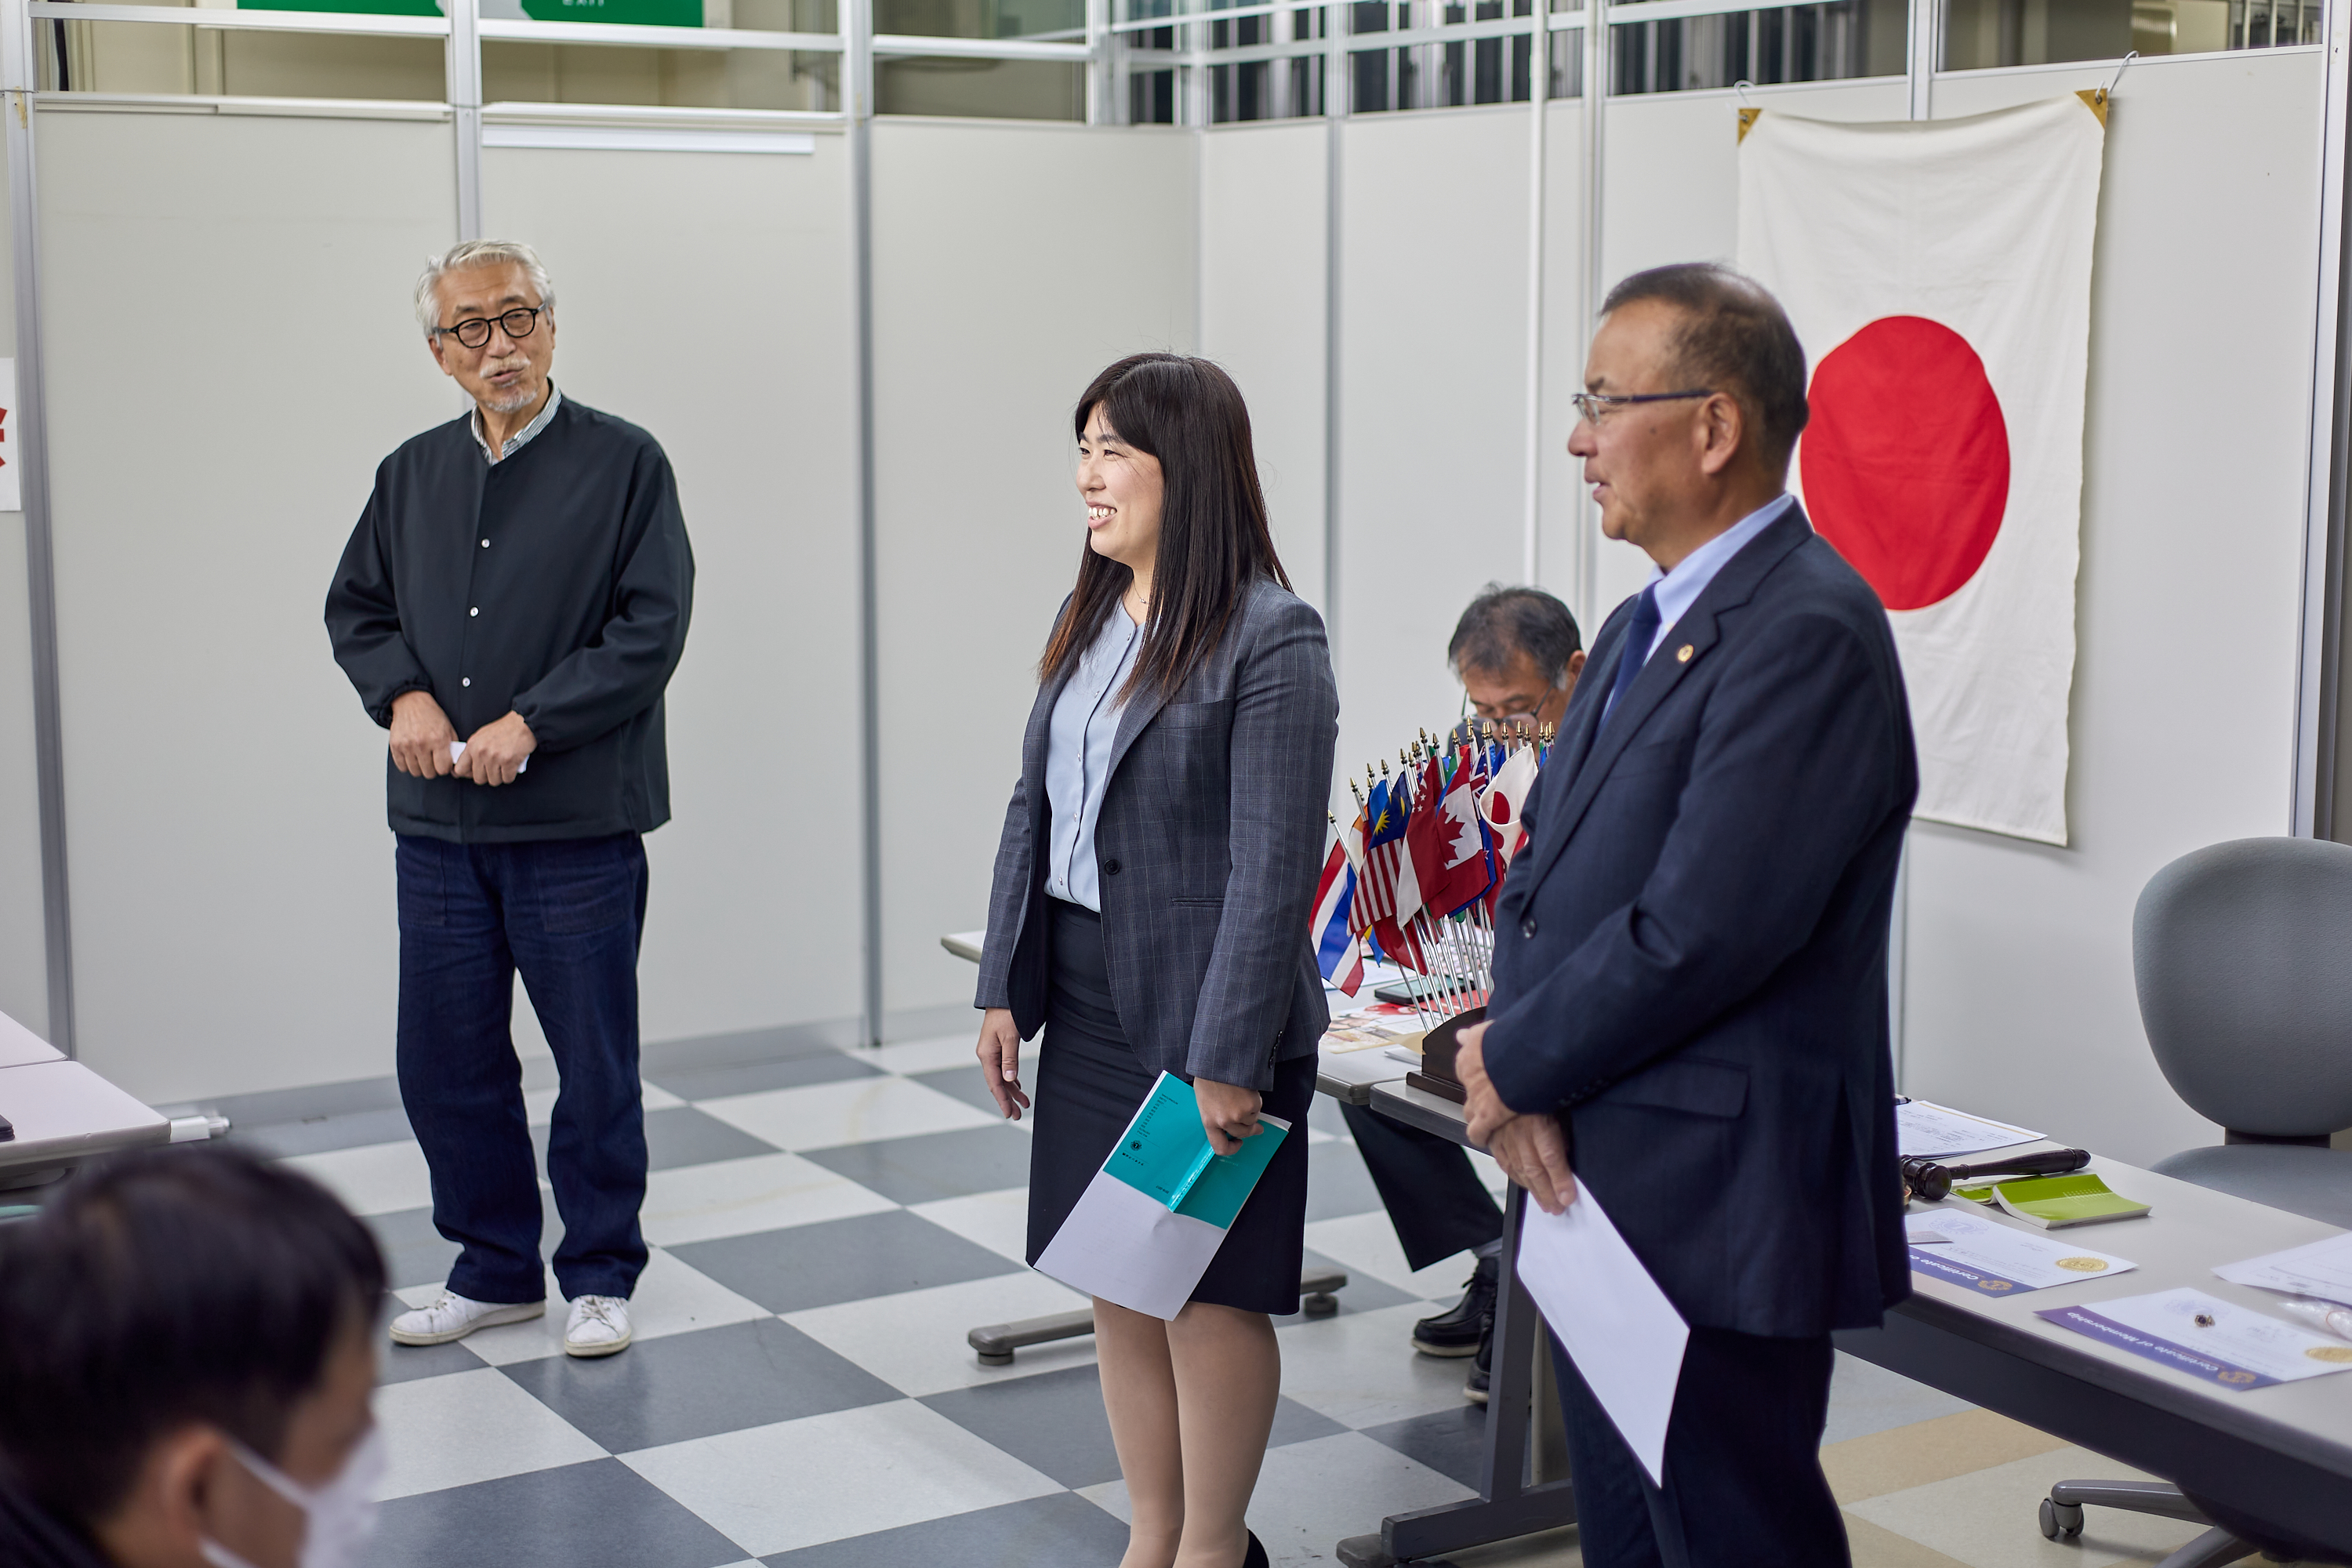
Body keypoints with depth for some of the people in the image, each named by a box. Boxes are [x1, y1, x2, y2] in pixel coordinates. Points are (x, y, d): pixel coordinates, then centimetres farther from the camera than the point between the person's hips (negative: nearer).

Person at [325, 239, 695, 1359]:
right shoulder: (412, 473, 12)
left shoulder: (624, 464, -3)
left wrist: (529, 723, -15)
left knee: (595, 1063, 4)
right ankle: (495, 1271, 25)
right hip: (439, 822, 5)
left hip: (579, 823, -5)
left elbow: (651, 628, -9)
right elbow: (355, 607, 17)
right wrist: (404, 695, -3)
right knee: (446, 1060, 9)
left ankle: (600, 1276, 19)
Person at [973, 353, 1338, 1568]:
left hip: (1201, 1012, -7)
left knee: (1206, 1289, 4)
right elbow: (1033, 809, 13)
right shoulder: (1090, 621, 9)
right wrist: (1005, 991, 9)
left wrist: (1229, 1057, -20)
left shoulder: (1271, 642, -14)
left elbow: (1274, 867, -18)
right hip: (1089, 1008, 7)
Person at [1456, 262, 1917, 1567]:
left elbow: (1700, 931, -24)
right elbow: (1540, 880, 13)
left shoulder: (1808, 634, -17)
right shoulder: (1643, 627, 14)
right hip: (1599, 1192, 9)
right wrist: (1517, 1066, -5)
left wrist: (1518, 1071, -10)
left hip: (1717, 1212, -9)